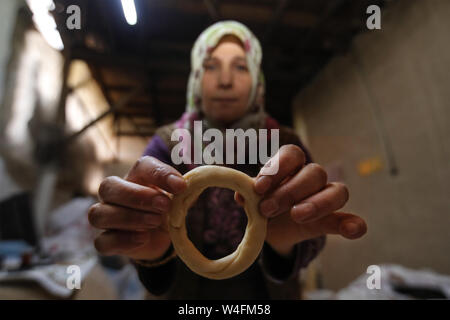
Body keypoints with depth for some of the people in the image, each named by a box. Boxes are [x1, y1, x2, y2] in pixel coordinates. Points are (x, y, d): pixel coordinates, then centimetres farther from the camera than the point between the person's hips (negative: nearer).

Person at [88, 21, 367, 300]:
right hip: (182, 292, 0)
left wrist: (283, 240, -41)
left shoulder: (284, 143, -10)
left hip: (266, 292, 1)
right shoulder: (167, 144, -11)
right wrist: (153, 247, -41)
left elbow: (309, 246, -19)